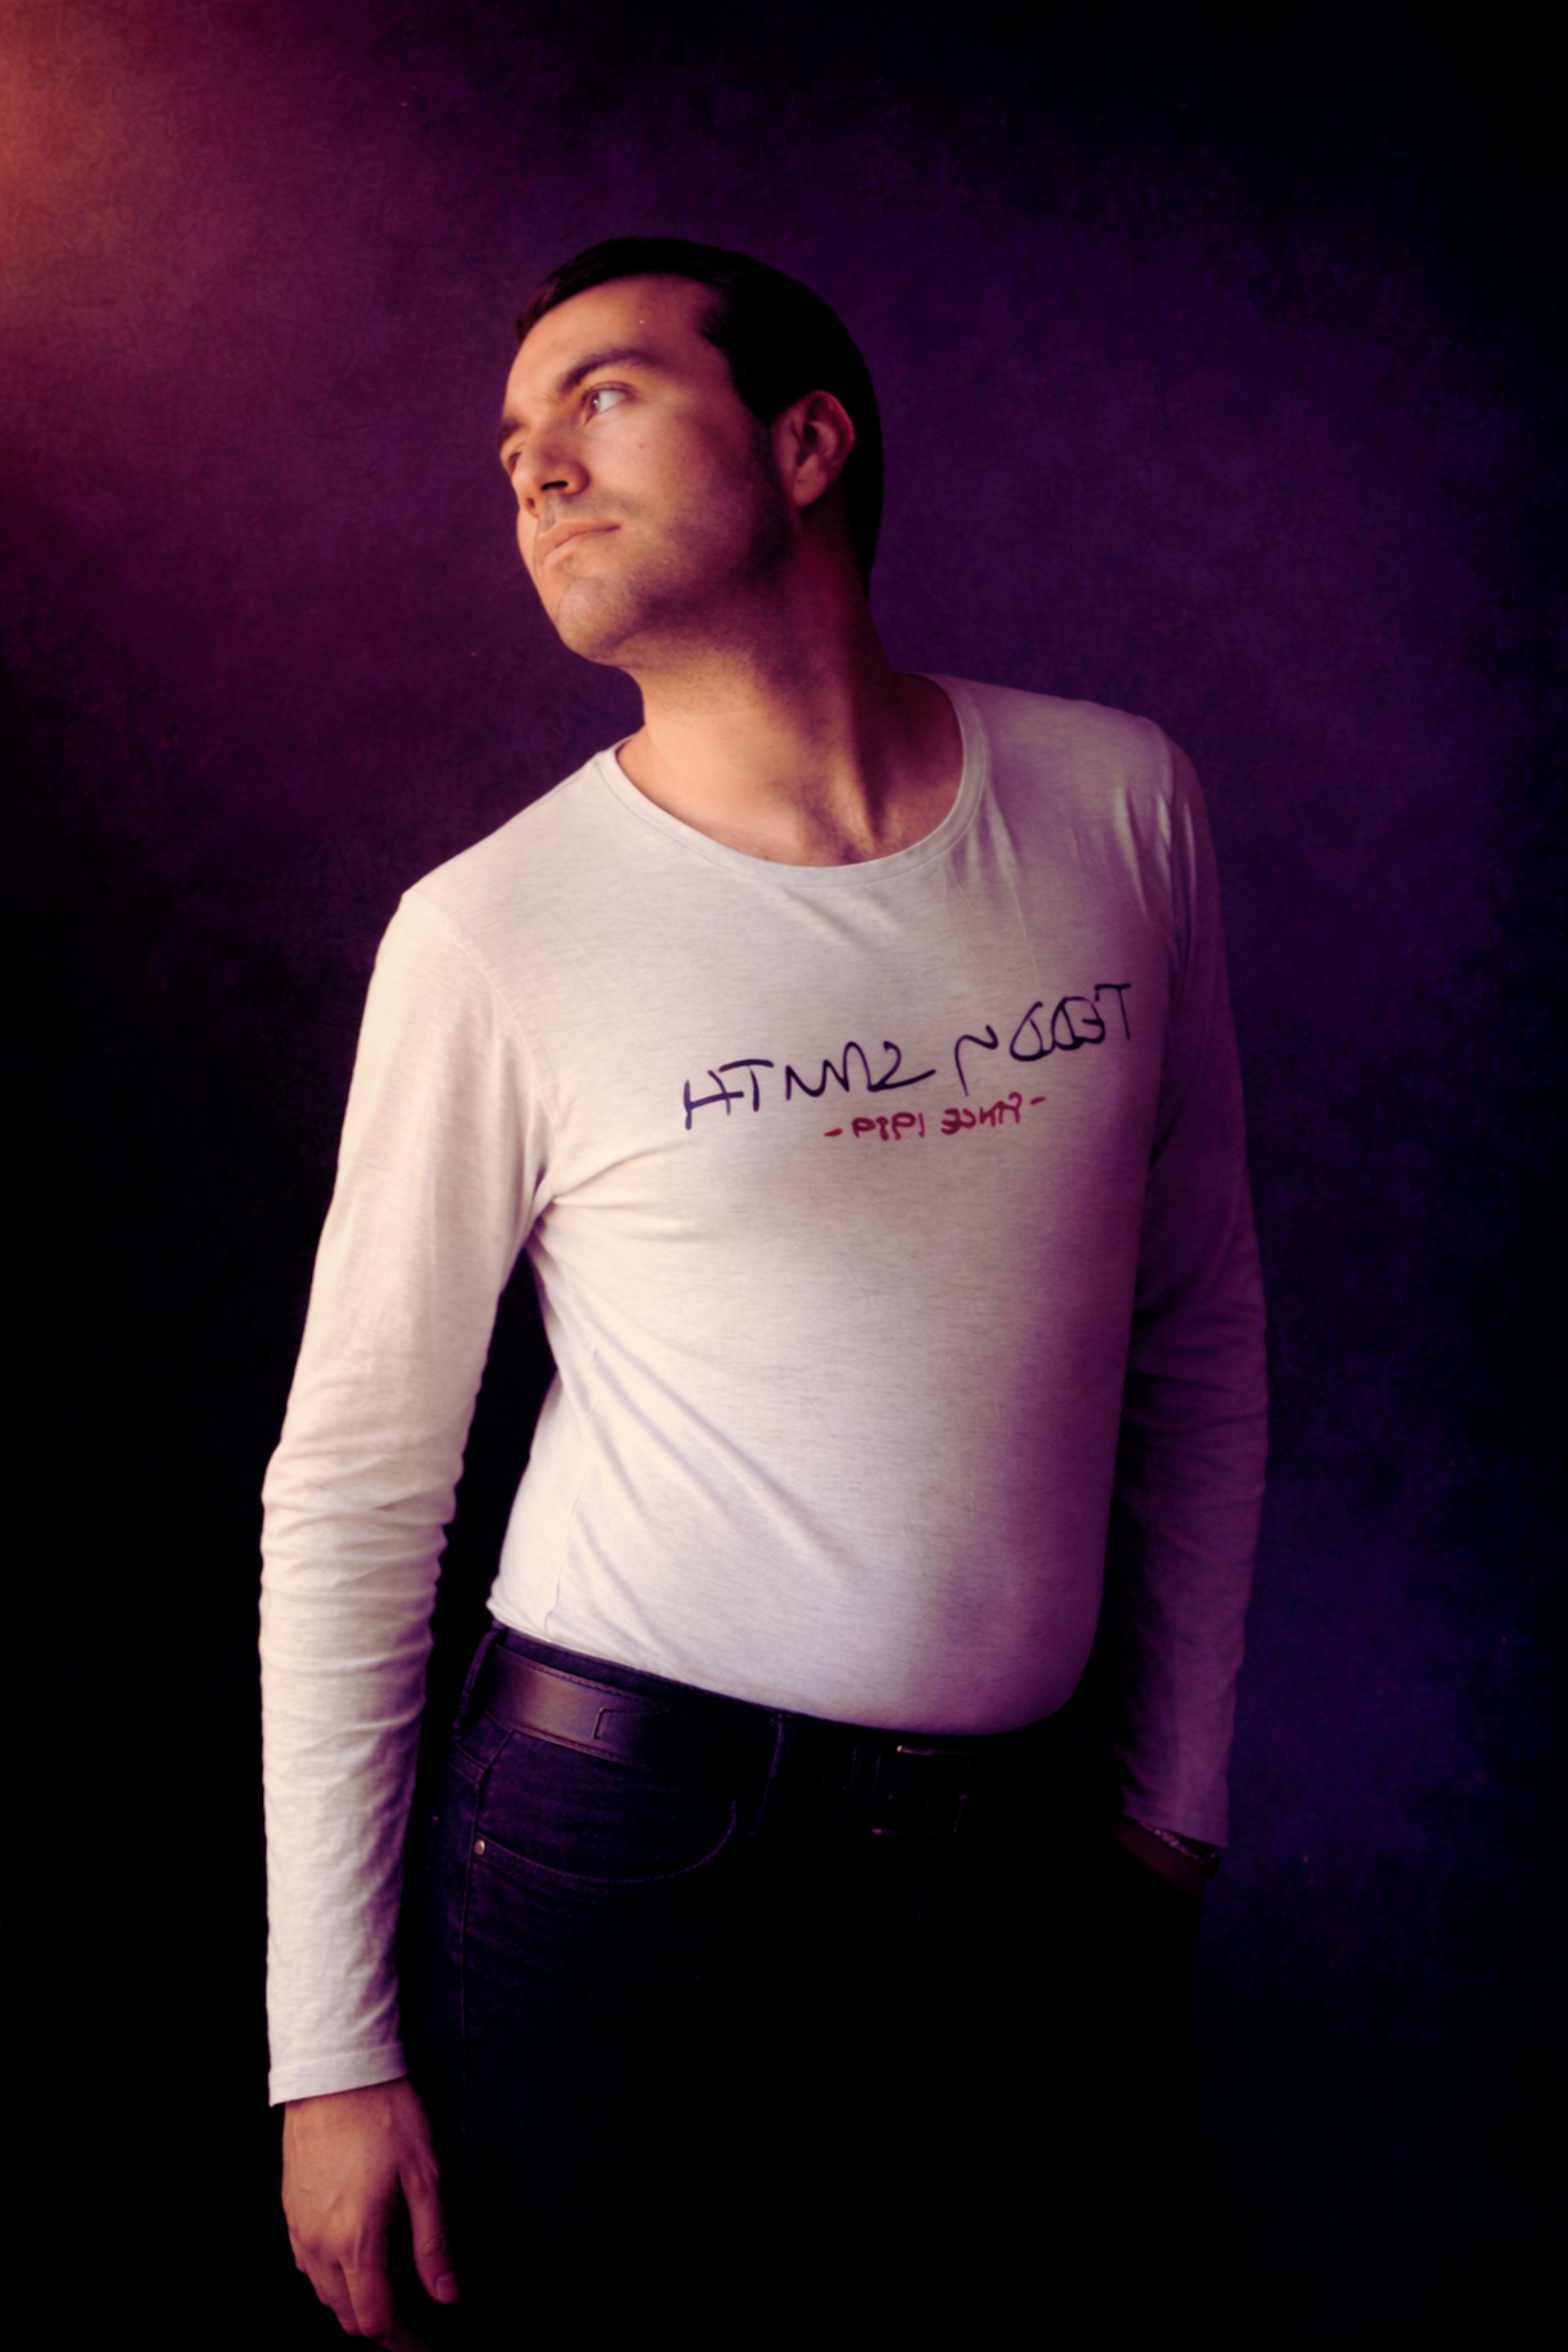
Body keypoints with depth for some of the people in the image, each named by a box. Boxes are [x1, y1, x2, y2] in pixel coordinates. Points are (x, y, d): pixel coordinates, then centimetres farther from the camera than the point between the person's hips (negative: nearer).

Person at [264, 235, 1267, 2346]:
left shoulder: (1125, 804, 0)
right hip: (621, 1838, -2)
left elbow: (1200, 1326, 8)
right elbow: (352, 1488, -4)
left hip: (1039, 1858, 3)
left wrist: (1175, 1793, 9)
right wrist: (332, 2050, -4)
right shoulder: (498, 933, -9)